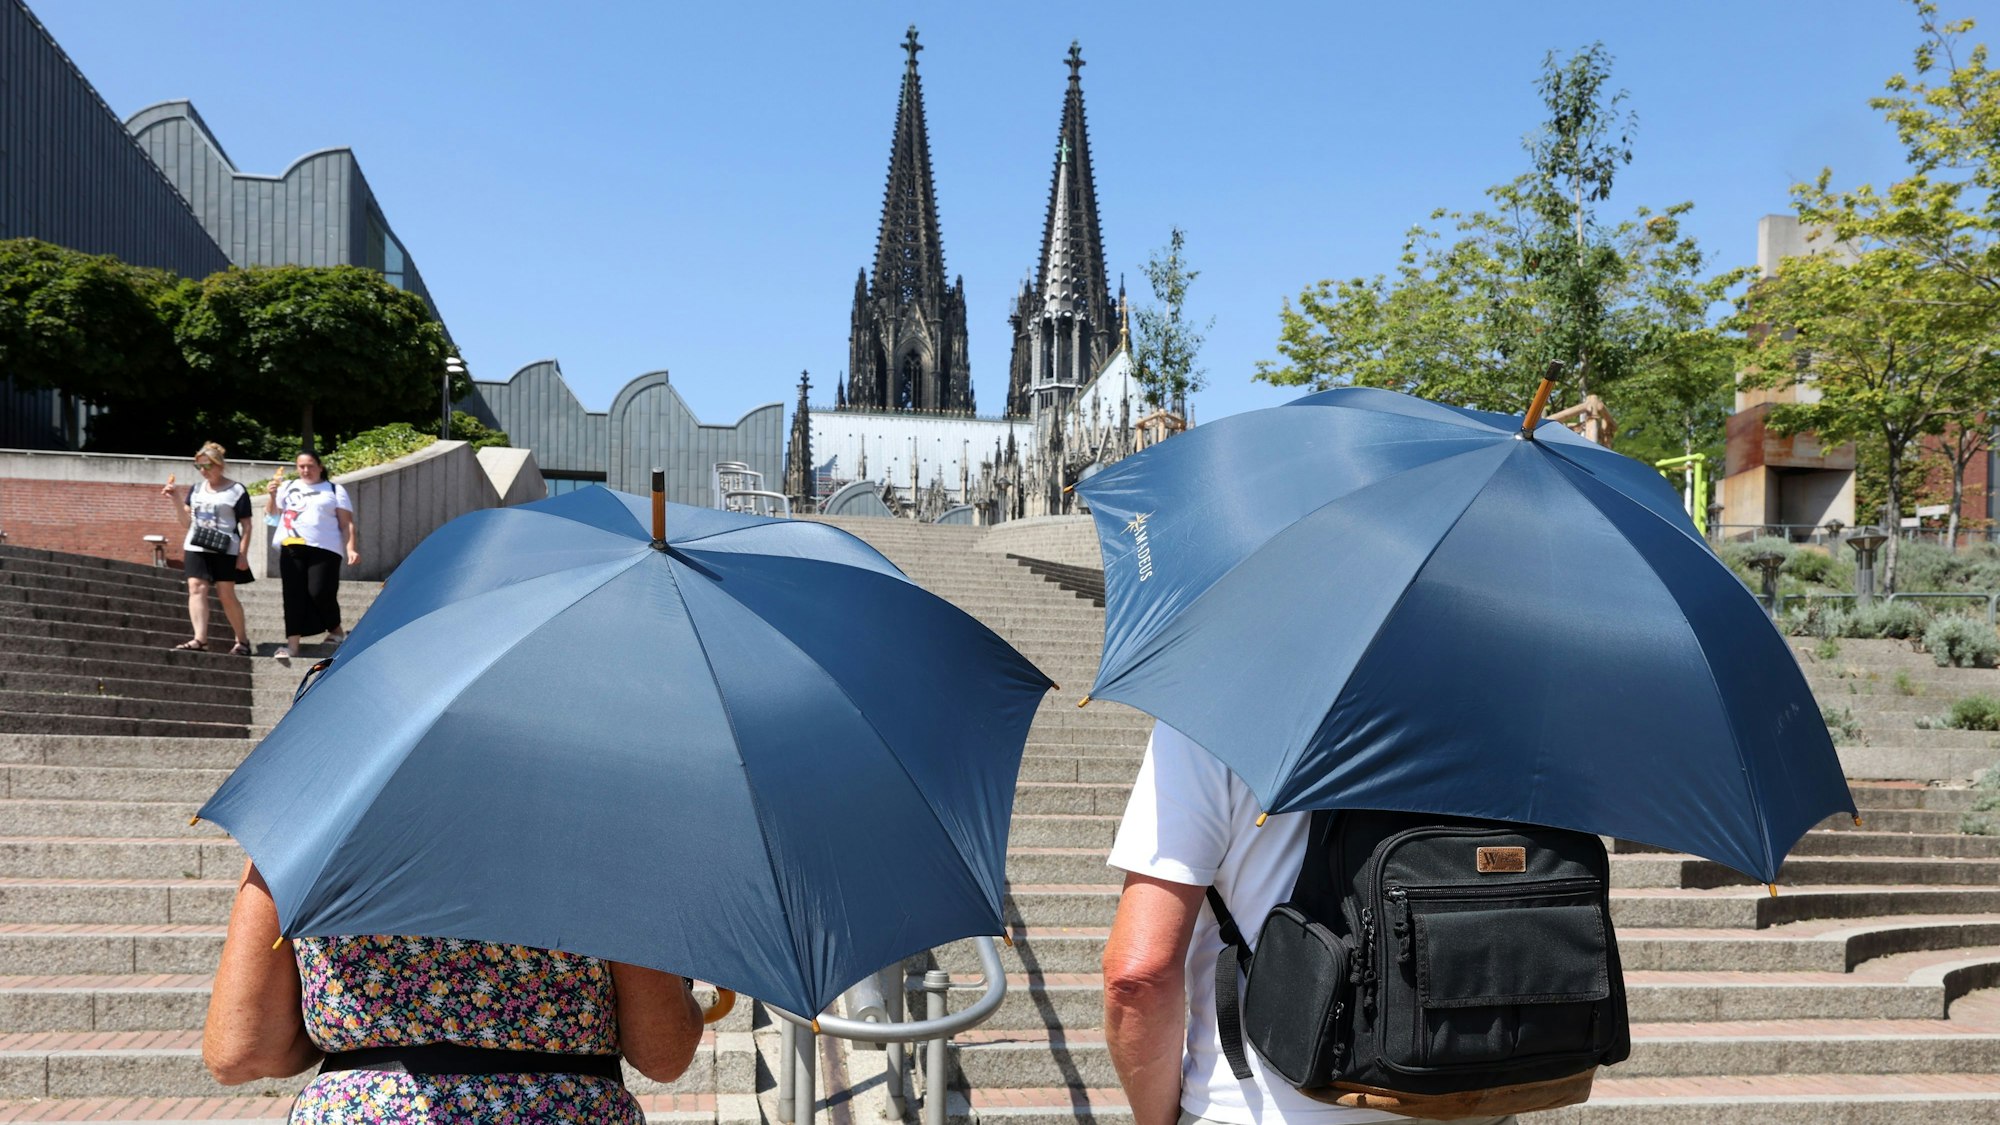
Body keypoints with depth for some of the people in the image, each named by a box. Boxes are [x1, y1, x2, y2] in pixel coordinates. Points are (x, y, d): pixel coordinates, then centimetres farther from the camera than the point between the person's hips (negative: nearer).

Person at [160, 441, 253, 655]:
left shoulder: (237, 491, -1)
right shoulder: (196, 488, 15)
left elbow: (246, 525, -2)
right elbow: (187, 519, 18)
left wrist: (242, 554, -9)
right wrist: (175, 499, 4)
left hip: (224, 550, -5)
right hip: (196, 547, 5)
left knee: (226, 594, -2)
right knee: (196, 589, -9)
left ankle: (242, 640, 11)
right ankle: (200, 638, -16)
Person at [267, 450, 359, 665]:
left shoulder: (335, 490, 12)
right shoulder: (288, 487, 20)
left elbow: (346, 523, 7)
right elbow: (272, 511, 14)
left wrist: (351, 548, -5)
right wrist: (272, 495, -6)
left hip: (324, 550, -3)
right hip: (291, 549, 3)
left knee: (320, 592, -11)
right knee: (293, 595, -1)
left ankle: (336, 630, 13)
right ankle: (292, 643, 0)